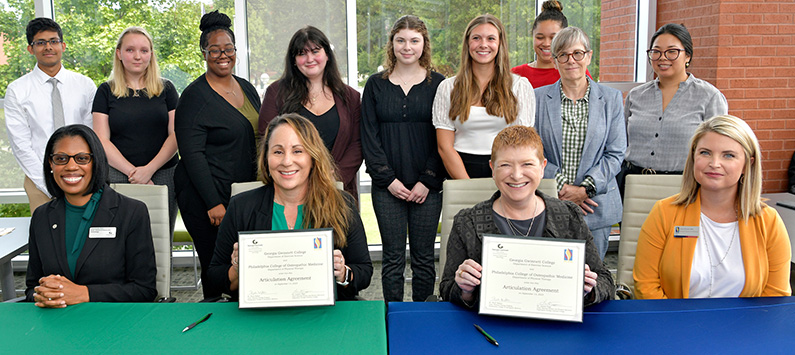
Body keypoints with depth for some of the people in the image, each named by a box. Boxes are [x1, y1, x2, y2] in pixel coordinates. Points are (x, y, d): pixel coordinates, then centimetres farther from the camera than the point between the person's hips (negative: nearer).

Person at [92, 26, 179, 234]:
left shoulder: (166, 89, 10)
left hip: (163, 176, 1)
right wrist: (133, 172, -10)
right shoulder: (106, 91, 8)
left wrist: (149, 169, -10)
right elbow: (102, 141, 1)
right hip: (118, 177, 0)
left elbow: (175, 135, 2)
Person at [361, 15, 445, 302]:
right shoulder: (376, 85, 6)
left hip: (427, 186, 0)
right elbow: (369, 136, 3)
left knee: (423, 257, 7)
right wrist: (388, 179, -6)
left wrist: (428, 180, -9)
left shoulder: (437, 84, 4)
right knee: (393, 258, 5)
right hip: (387, 187, 0)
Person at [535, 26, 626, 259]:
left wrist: (586, 188, -10)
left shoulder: (611, 98, 7)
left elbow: (615, 154, 3)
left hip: (596, 208, 1)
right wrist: (560, 186, -11)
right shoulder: (538, 98, 5)